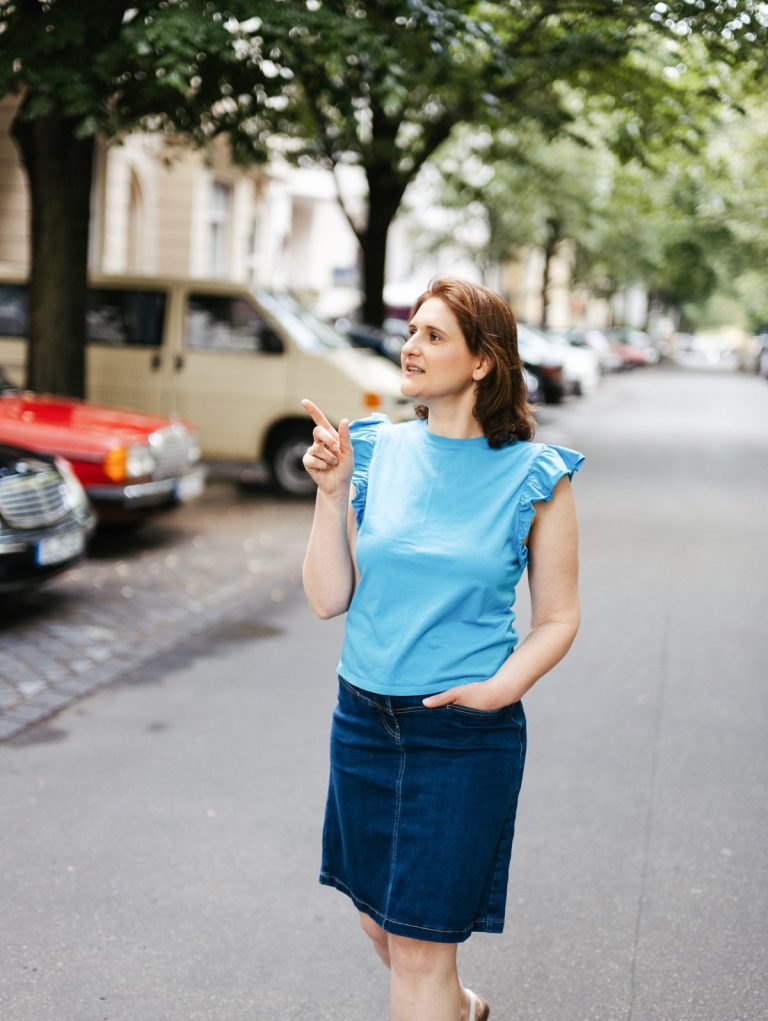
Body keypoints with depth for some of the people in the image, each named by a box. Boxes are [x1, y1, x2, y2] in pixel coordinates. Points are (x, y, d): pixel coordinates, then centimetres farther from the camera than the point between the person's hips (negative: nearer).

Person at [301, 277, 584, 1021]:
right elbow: (327, 599, -2)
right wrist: (331, 491, -12)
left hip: (466, 733, -4)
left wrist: (503, 686, -17)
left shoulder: (534, 476, -8)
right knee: (379, 922, 21)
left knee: (419, 945, 0)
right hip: (363, 716, 5)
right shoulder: (375, 451, 0)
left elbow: (557, 620, -1)